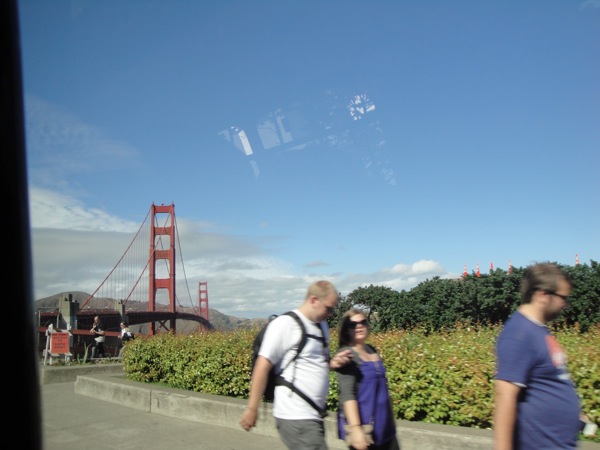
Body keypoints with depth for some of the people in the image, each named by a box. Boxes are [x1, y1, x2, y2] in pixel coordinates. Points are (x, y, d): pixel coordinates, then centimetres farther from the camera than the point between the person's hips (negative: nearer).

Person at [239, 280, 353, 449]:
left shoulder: (322, 325, 12)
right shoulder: (285, 324, -12)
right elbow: (262, 366, -13)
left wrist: (332, 363, 3)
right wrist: (252, 408, -13)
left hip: (313, 415, 8)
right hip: (295, 417, -8)